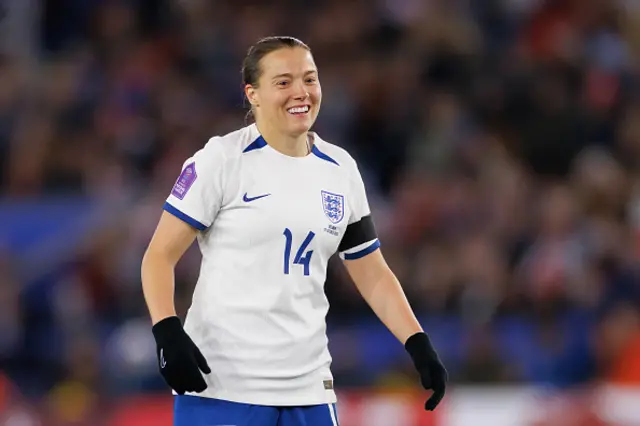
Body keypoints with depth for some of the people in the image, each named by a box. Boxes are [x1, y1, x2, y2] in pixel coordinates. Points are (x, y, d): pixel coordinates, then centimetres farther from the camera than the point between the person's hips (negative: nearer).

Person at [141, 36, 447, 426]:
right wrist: (168, 334, -20)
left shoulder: (341, 170, 9)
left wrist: (420, 346, 5)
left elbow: (374, 276, 16)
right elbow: (160, 255, -5)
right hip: (220, 385, -5)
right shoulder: (222, 159, -5)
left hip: (307, 388, 5)